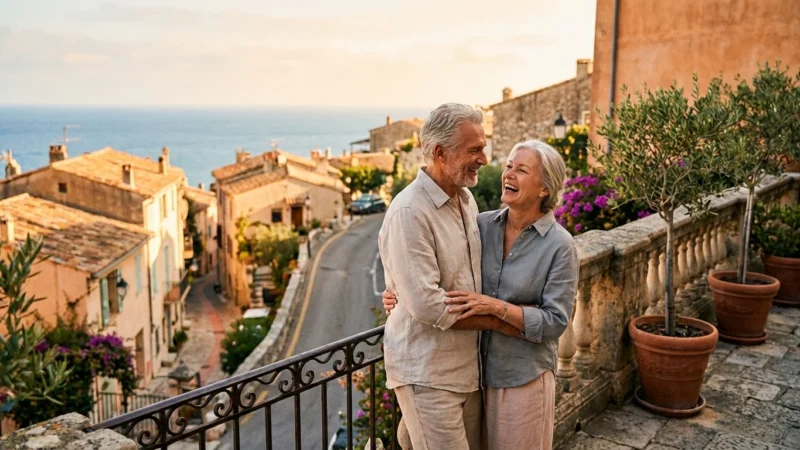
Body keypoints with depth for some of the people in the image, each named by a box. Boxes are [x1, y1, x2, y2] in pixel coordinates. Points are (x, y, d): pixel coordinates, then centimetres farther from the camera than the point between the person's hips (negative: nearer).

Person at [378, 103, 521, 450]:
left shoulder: (466, 198, 6)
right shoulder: (409, 213, -21)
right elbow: (427, 306, -23)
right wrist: (497, 322, -13)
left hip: (466, 365, 8)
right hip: (426, 373, -8)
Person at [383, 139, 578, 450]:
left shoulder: (559, 245, -13)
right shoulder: (482, 225, -2)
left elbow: (554, 322, -15)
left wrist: (495, 307, -26)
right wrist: (400, 294, -8)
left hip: (523, 379, -4)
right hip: (475, 371, 4)